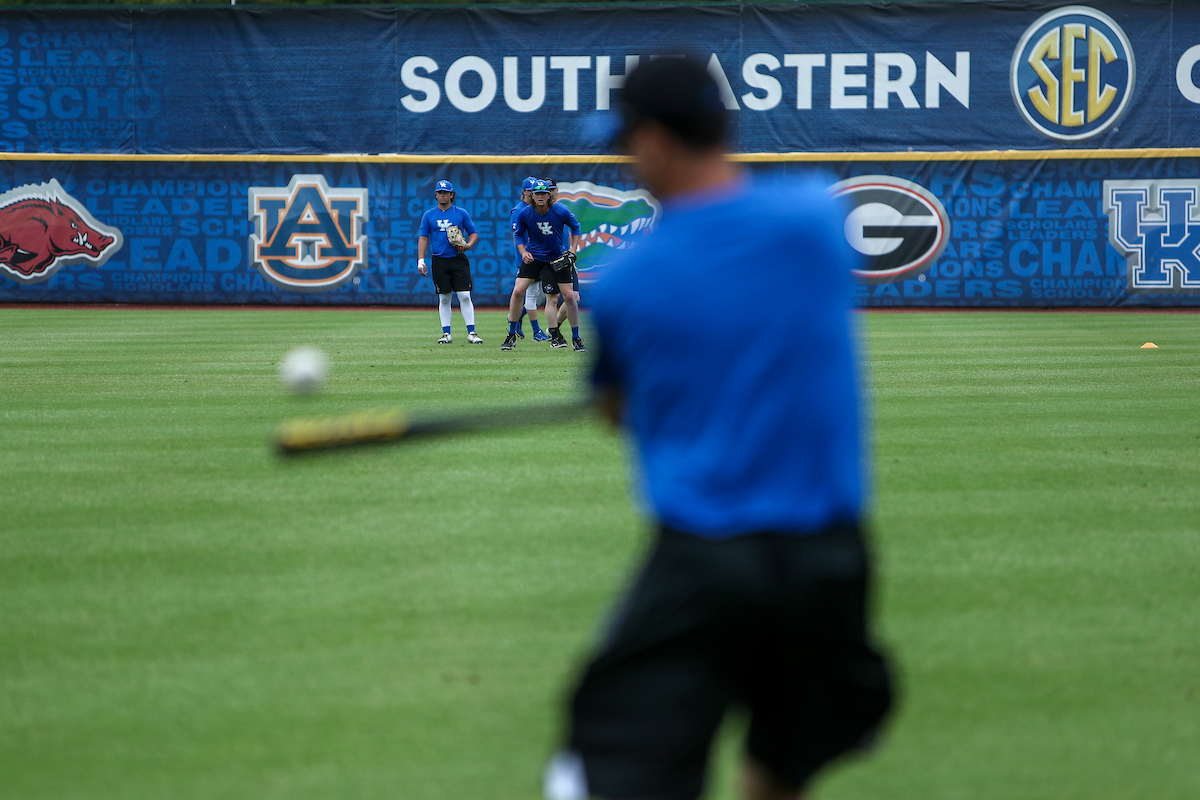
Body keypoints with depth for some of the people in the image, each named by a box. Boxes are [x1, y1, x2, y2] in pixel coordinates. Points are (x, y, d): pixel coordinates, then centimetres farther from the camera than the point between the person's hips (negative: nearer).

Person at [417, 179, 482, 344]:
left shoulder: (461, 213, 6)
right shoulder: (429, 215, 8)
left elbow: (473, 233, 11)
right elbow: (423, 238, 7)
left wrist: (468, 245, -10)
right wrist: (421, 260, -3)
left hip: (458, 260, -1)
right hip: (439, 261, 1)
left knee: (465, 296, -8)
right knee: (444, 299, 3)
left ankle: (471, 332, -7)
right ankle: (446, 334, 7)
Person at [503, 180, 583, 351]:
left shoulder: (561, 212, -15)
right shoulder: (524, 214, -13)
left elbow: (575, 227, 3)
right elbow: (518, 234, 4)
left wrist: (573, 249, -5)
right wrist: (523, 252, -12)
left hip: (557, 258, 0)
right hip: (533, 257, 0)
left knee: (568, 296, -4)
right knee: (517, 291, -13)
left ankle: (576, 338, 10)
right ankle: (511, 335, 2)